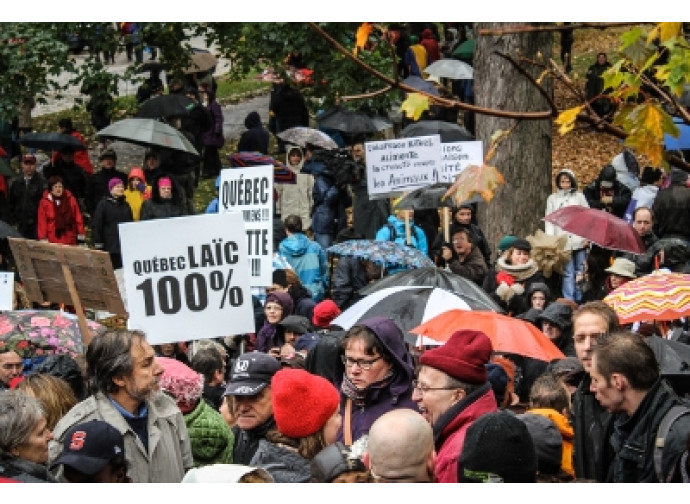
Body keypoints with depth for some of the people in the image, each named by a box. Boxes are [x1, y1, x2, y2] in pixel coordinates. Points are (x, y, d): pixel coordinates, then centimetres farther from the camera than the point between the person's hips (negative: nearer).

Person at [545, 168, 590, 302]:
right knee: (568, 273, -8)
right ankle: (569, 301, -10)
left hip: (579, 240, 1)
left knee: (580, 271, 0)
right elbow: (549, 220, 9)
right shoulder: (552, 199, 16)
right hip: (562, 241, -1)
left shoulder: (579, 196, 15)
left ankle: (579, 300, 5)